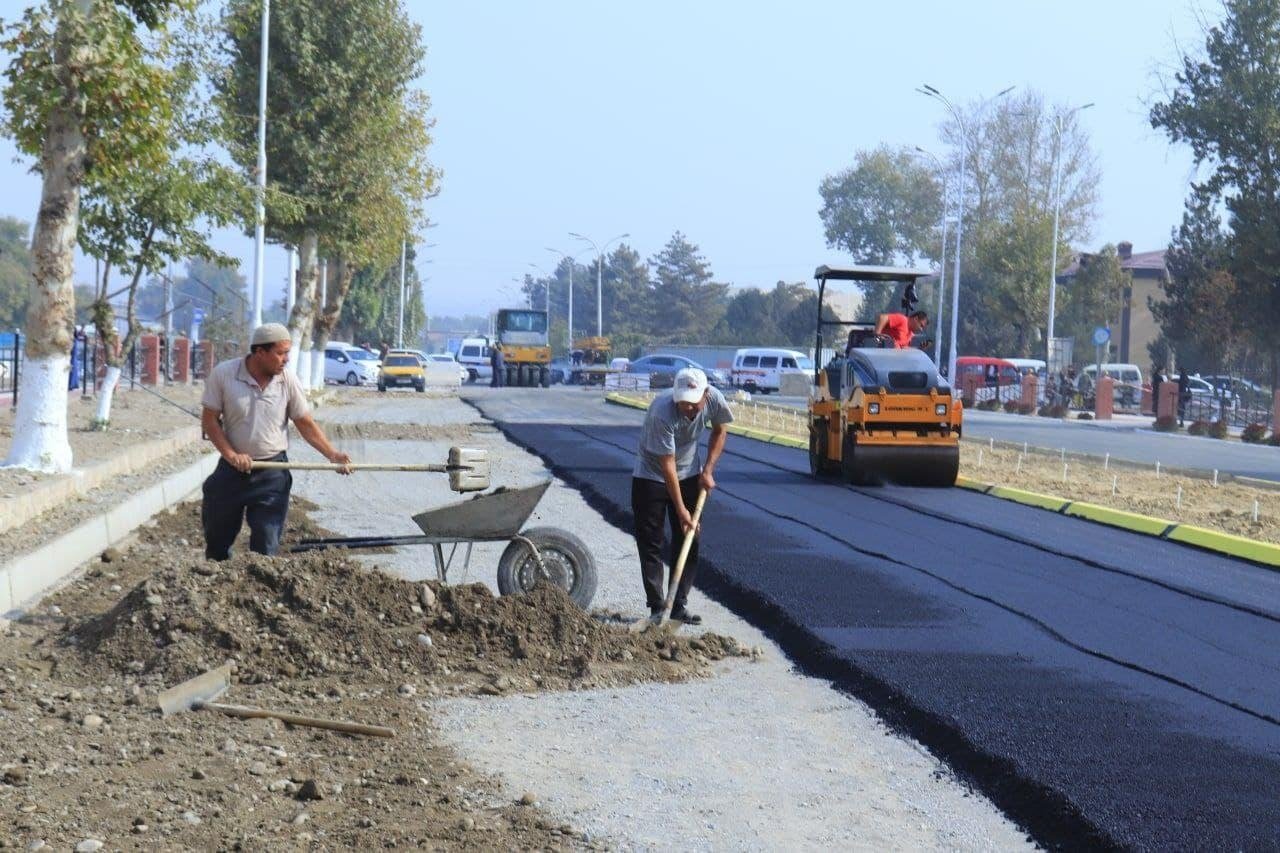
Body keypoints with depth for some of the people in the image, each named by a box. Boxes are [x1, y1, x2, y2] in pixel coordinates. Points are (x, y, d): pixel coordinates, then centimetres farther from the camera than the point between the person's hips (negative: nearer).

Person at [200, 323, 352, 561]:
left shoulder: (288, 381, -7)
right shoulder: (223, 374, -11)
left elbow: (306, 424, 0)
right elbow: (209, 419, -6)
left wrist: (332, 455, -12)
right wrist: (231, 454, -17)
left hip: (273, 473, 0)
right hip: (232, 468, 0)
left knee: (266, 544, -3)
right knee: (216, 536, 14)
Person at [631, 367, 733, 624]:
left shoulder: (714, 400, -21)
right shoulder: (662, 413, -36)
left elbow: (720, 431, 3)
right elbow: (667, 465, -30)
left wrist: (708, 470, -5)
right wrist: (681, 510, -27)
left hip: (689, 474, 5)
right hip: (650, 475, -4)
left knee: (689, 541, 2)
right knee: (650, 544, -5)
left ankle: (679, 606, 7)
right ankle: (657, 608, 0)